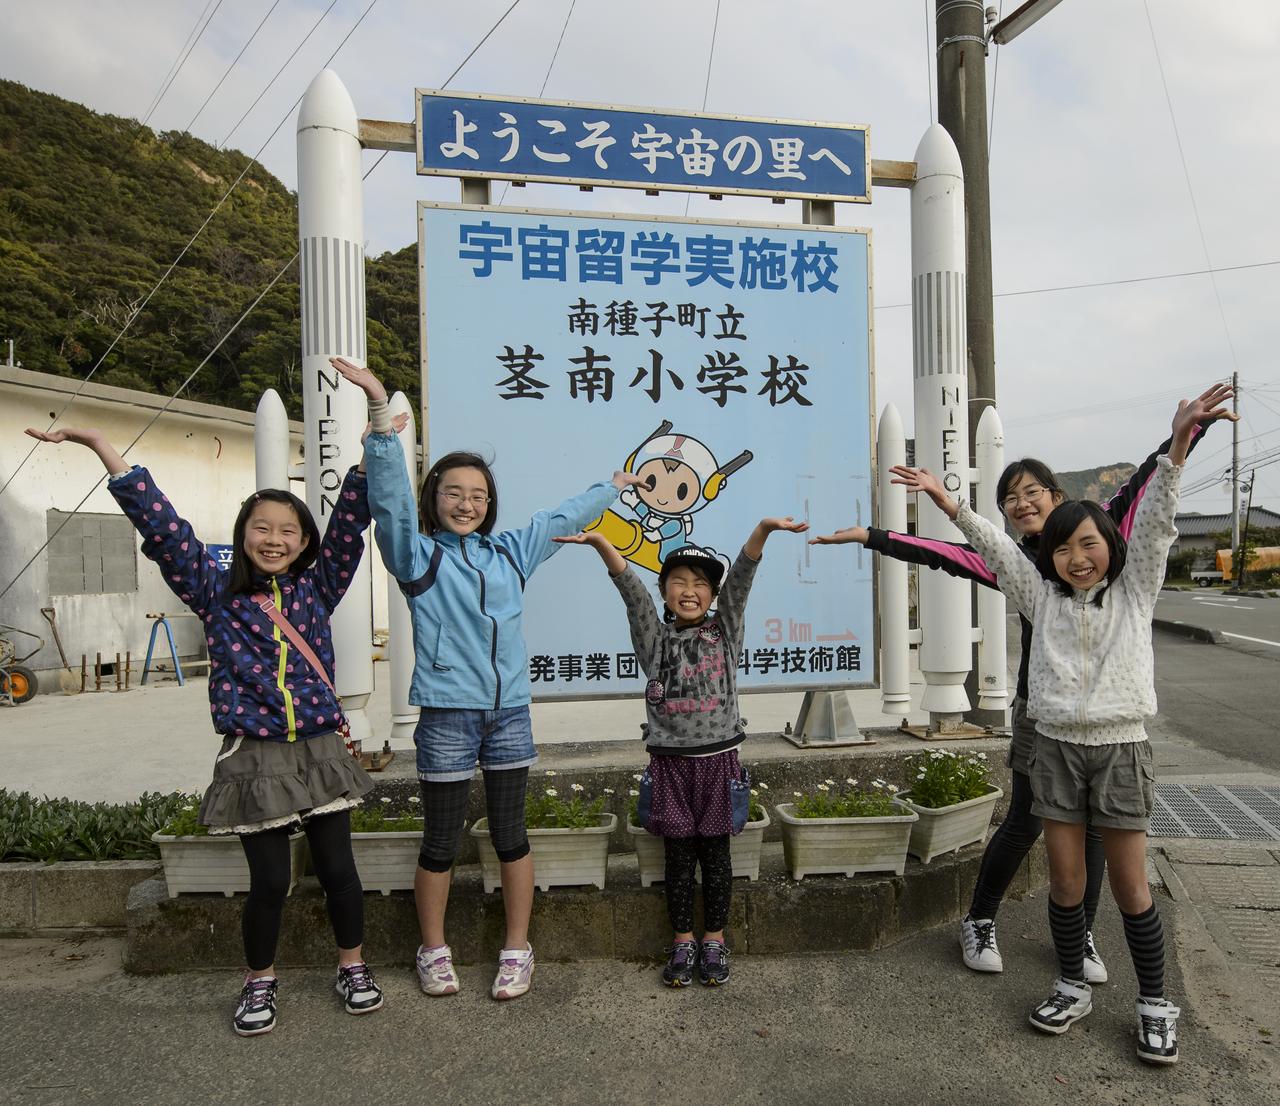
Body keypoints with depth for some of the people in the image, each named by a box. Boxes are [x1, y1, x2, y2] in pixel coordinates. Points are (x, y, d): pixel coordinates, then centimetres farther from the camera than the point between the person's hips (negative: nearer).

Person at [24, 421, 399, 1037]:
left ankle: (353, 968, 32)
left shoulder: (317, 587, 2)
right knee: (269, 881, 7)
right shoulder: (216, 592, 0)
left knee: (337, 869, 9)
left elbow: (351, 518, -4)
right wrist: (100, 445, -12)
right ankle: (259, 982, 33)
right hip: (254, 758, -1)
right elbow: (161, 525, -7)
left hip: (320, 751, 1)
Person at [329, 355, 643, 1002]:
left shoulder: (510, 552, 10)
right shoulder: (417, 555, -1)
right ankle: (433, 952, 30)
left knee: (510, 835, 12)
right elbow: (389, 495, -15)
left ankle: (517, 951, 28)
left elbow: (563, 518, 22)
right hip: (446, 714, -3)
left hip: (509, 711, 4)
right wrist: (379, 408, -24)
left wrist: (615, 486, 34)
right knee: (441, 842, 9)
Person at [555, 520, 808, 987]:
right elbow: (630, 587, -12)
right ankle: (683, 941, 21)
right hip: (669, 761, 0)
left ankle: (714, 940, 22)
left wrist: (763, 529, -25)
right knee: (678, 854, 8)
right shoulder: (654, 638, 3)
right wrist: (599, 542, -27)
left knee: (715, 851, 8)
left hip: (717, 759, 0)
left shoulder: (724, 630, 4)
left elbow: (741, 577, -11)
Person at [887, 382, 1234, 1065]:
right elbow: (994, 548, -3)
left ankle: (1154, 1004, 23)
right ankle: (1072, 987, 27)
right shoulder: (1042, 595, 5)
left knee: (1129, 885, 5)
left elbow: (1154, 522, -10)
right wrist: (948, 502, -15)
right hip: (1055, 747, 2)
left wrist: (1177, 445, -23)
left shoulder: (1135, 590, 2)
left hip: (1119, 748, -1)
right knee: (1064, 879, 9)